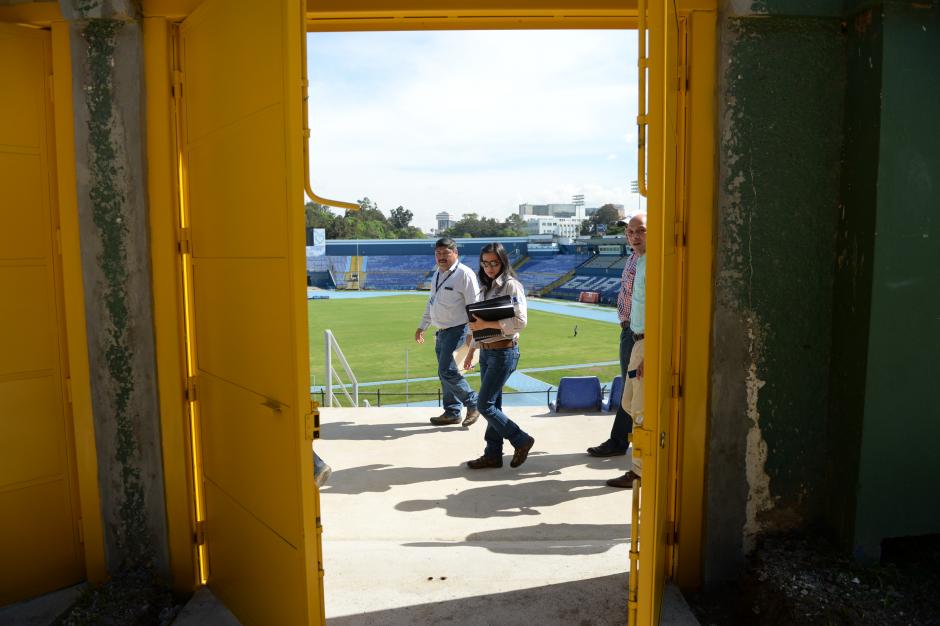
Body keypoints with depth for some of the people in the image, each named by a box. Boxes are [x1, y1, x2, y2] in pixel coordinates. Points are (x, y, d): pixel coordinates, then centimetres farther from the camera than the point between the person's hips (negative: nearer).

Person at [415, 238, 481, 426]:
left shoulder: (464, 274, -11)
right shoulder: (437, 275, 15)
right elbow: (431, 303, 25)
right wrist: (422, 326, 27)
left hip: (457, 331, -8)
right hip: (441, 332, 8)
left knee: (447, 371, -13)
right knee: (444, 373, 12)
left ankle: (473, 403, 5)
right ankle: (451, 413, 23)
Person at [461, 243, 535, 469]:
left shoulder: (511, 285, -10)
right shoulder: (487, 287, 14)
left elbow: (520, 321, -19)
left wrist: (487, 324, -22)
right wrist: (471, 350, 16)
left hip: (504, 352, -8)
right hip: (486, 351, 8)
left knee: (485, 405, -7)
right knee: (493, 404, 12)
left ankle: (521, 440, 8)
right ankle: (493, 454, 20)